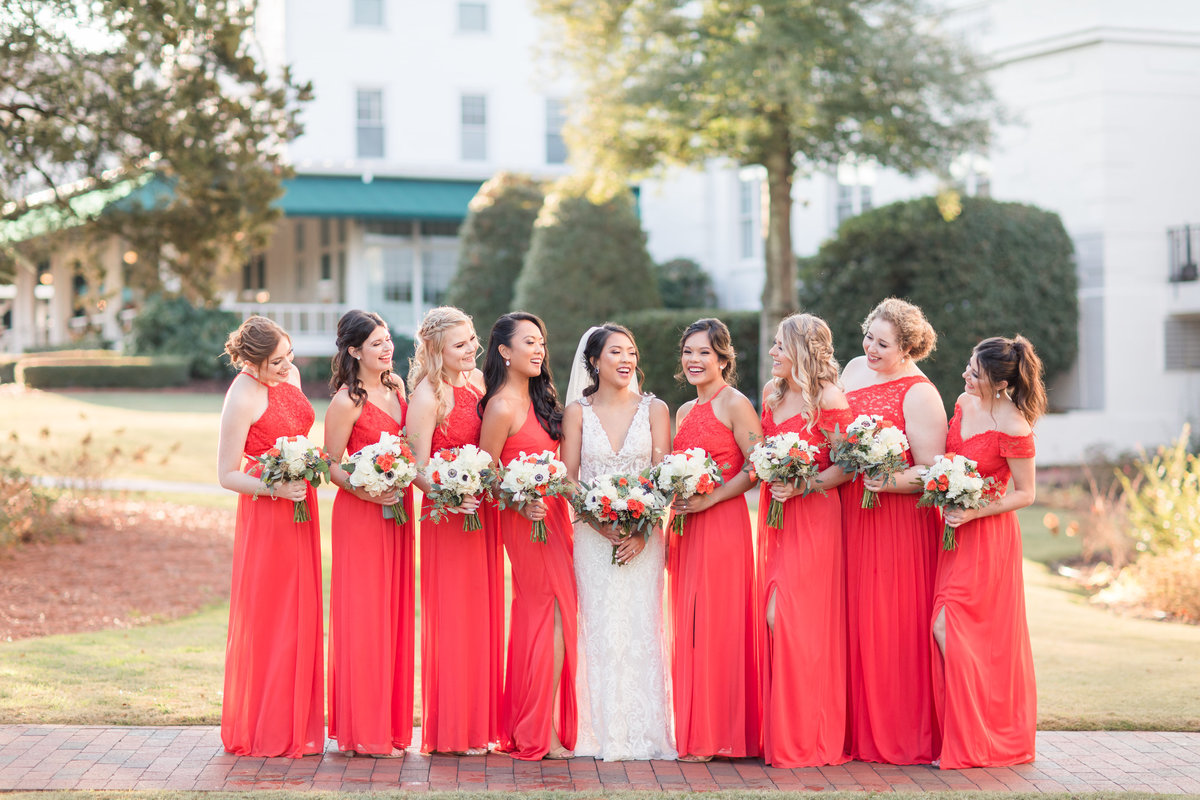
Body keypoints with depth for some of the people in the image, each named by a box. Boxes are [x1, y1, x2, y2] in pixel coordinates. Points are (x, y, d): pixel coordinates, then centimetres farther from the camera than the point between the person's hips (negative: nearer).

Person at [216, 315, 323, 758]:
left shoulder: (289, 375, 7)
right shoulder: (242, 397, -16)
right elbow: (227, 475, -14)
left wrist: (309, 470, 11)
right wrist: (276, 488, -25)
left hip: (300, 504, 8)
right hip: (265, 515, -8)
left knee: (301, 615, 11)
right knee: (267, 618, -1)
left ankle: (296, 724, 19)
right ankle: (265, 732, 9)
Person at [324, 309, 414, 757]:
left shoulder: (395, 385, 9)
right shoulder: (347, 402, -13)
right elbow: (330, 466, -9)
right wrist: (365, 491, -23)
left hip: (396, 510, 8)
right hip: (360, 515, -7)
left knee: (393, 614, 9)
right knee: (363, 617, -3)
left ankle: (391, 723, 16)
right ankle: (365, 732, 3)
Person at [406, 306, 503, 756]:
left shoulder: (477, 381, 10)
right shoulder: (428, 394, -12)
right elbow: (417, 467, -14)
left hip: (483, 512, 8)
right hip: (447, 517, -7)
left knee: (483, 615, 11)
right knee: (452, 620, -2)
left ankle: (480, 724, 19)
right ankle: (451, 732, 6)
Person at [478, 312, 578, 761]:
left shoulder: (537, 398, 12)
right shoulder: (501, 407, -14)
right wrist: (522, 505, -21)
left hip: (554, 513, 8)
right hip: (528, 521, -8)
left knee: (536, 618, 11)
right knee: (555, 618, -7)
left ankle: (520, 726, 19)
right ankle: (544, 735, 0)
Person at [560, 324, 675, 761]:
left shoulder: (654, 409, 6)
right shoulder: (578, 411, 5)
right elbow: (567, 478, 2)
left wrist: (642, 530, -12)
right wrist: (600, 522, -12)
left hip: (643, 535, 0)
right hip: (594, 536, 0)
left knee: (642, 628, -3)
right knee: (602, 630, -3)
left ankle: (645, 733, 3)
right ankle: (607, 733, 3)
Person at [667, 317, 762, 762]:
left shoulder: (734, 404, -6)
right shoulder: (684, 412, 18)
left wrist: (710, 499, -17)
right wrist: (675, 499, 4)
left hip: (722, 523, -8)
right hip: (685, 527, 8)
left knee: (715, 623, -7)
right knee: (686, 625, 6)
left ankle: (715, 735, -2)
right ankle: (692, 732, 11)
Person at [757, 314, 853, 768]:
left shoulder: (828, 398, -10)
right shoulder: (771, 392, 11)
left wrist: (802, 486, -17)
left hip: (813, 517, -7)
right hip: (774, 514, 7)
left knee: (787, 619, -10)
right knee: (775, 619, 5)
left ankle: (806, 738, 1)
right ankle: (780, 734, 13)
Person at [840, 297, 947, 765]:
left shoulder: (919, 395, -10)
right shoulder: (855, 370, 12)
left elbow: (933, 472, -13)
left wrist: (889, 482, -28)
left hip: (898, 520, -7)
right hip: (848, 515, 7)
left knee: (892, 623, -3)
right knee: (854, 620, 7)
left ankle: (904, 737, 7)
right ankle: (860, 731, 15)